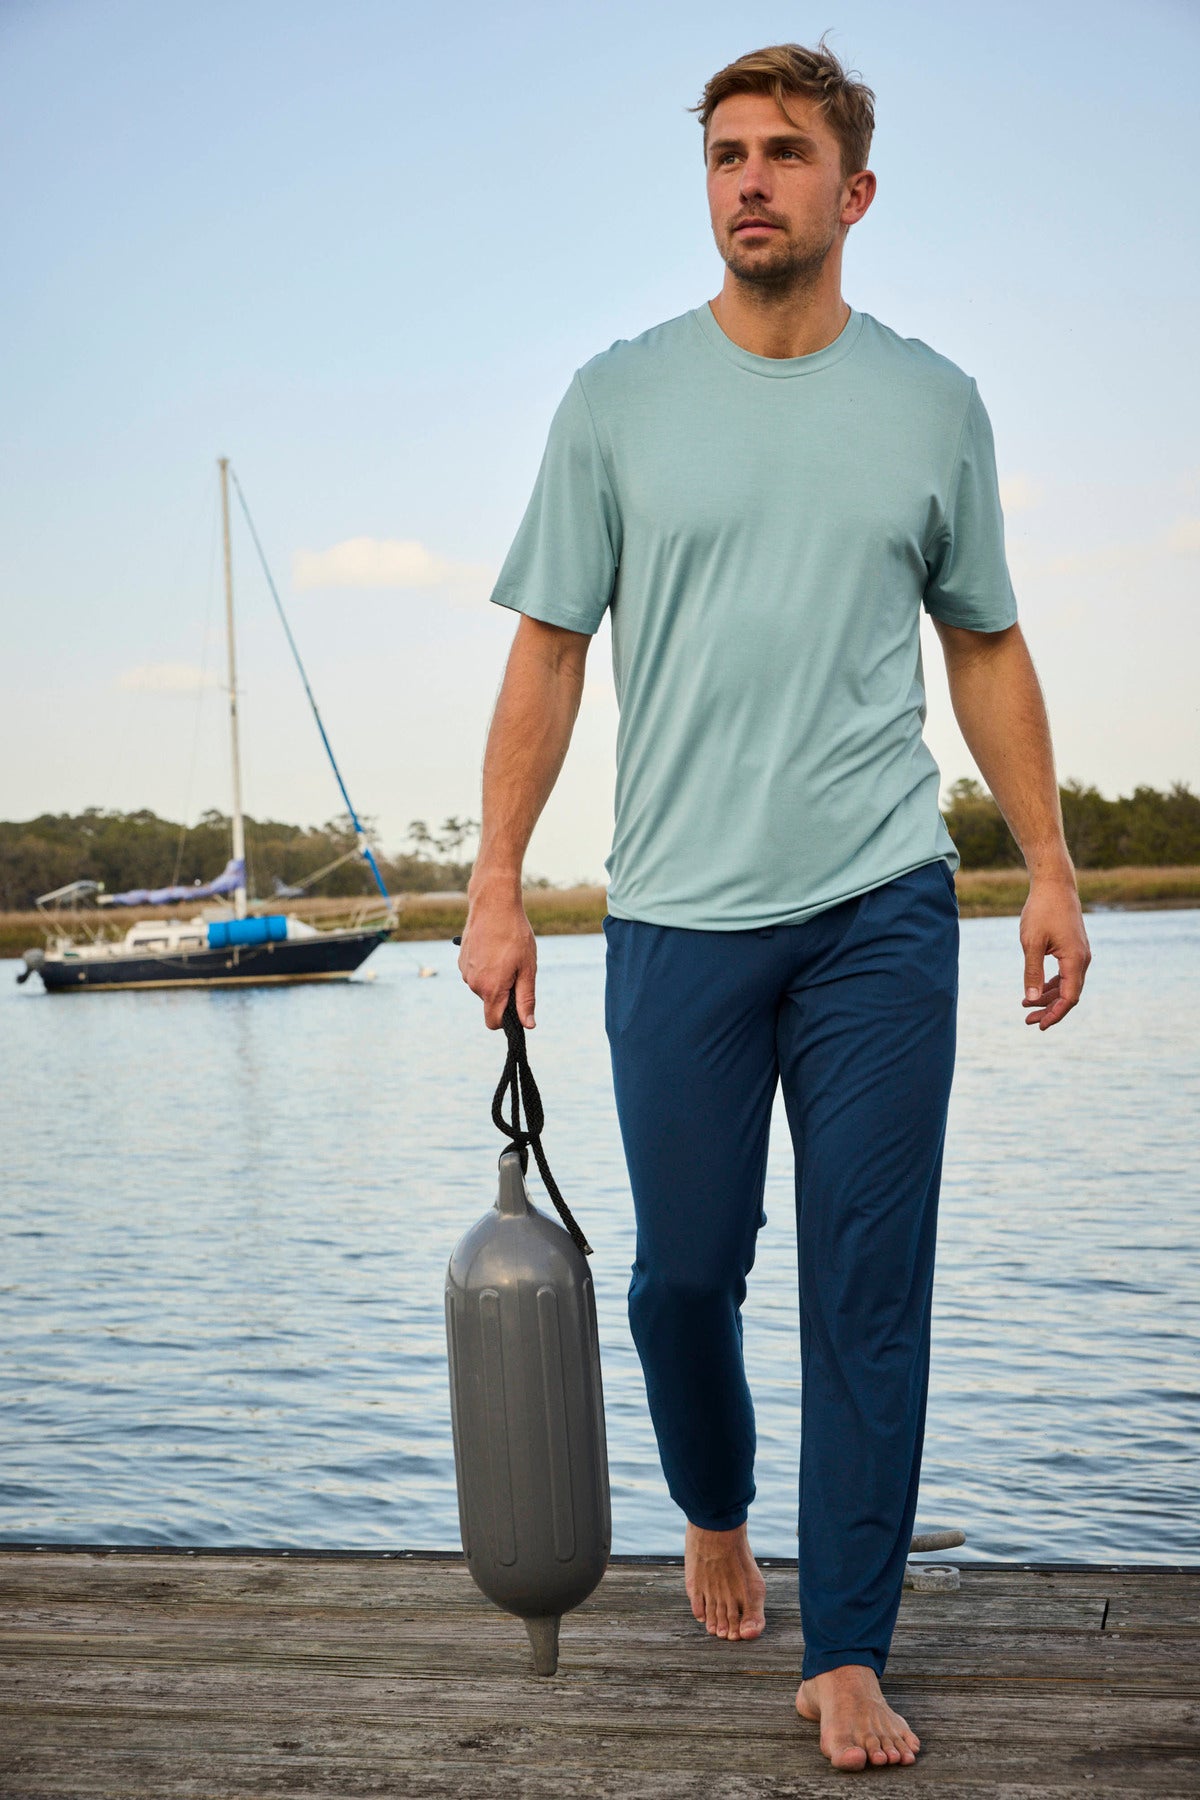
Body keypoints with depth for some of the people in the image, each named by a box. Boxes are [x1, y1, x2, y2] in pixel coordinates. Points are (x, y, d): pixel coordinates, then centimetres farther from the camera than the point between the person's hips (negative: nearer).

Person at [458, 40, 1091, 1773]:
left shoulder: (934, 401, 9)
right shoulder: (619, 397, 5)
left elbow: (988, 649, 14)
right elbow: (547, 653, 5)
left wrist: (1049, 868, 7)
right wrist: (497, 889, -1)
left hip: (884, 911, 1)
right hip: (680, 913, 0)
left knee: (871, 1289, 1)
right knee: (685, 1268, 6)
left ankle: (847, 1659, 13)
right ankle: (713, 1513, 38)